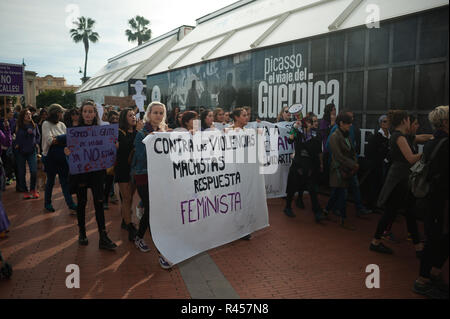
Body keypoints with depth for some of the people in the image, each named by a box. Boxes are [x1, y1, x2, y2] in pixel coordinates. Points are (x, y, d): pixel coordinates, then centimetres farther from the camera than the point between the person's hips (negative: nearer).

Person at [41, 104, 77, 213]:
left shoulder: (61, 124, 8)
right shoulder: (46, 124, -7)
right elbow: (50, 140, -17)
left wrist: (56, 139, -15)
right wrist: (62, 139, -13)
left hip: (62, 156, 4)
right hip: (50, 157, -4)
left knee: (65, 180, 5)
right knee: (50, 180, 8)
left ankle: (70, 203, 8)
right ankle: (47, 203, 25)